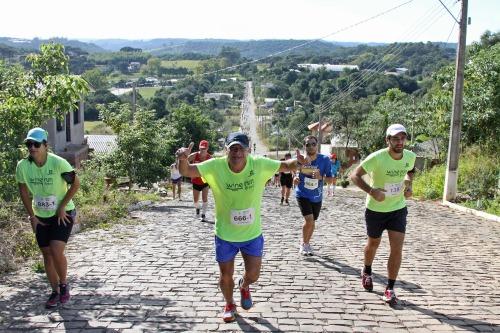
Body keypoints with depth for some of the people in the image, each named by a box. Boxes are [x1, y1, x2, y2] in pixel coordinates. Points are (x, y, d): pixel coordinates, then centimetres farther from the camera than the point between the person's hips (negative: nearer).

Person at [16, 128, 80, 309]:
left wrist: (62, 207, -13)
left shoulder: (58, 163, -23)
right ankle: (55, 292, 26)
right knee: (47, 255, 9)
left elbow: (75, 184, -12)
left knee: (56, 251, -16)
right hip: (41, 217, 4)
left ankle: (64, 284, 11)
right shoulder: (22, 166, -12)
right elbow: (24, 191, 2)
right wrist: (31, 216, 1)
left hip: (63, 214, -4)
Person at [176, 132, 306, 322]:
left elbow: (286, 166, -7)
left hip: (253, 234, 1)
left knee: (253, 275, 9)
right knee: (226, 276, 16)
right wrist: (183, 159, -45)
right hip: (225, 235, 0)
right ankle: (229, 305, 48)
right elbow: (186, 171, -23)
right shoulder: (215, 166, -21)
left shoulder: (260, 165, -18)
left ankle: (244, 286, 49)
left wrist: (297, 161, -29)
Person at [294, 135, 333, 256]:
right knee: (309, 220, -17)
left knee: (312, 222, 17)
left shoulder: (324, 160, -14)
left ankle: (307, 243, 42)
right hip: (303, 195, -2)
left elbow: (330, 179, -9)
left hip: (317, 197, 2)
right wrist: (296, 178, -15)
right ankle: (303, 244, 8)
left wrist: (321, 177, -28)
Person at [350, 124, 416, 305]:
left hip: (398, 208, 3)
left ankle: (390, 289, 5)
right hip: (376, 209, -2)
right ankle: (367, 272, 48)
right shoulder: (377, 158, -24)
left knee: (397, 248, -8)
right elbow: (355, 175, -20)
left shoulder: (410, 156, -9)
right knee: (373, 244, 18)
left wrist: (408, 184, -4)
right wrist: (371, 191, -34)